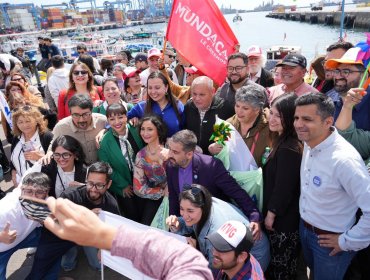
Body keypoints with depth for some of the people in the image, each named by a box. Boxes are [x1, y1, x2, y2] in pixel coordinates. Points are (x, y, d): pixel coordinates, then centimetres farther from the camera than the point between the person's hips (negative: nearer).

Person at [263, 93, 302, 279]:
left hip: (284, 219, -9)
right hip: (280, 215, 9)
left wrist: (271, 214, -11)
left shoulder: (289, 149, -28)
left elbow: (284, 187, -24)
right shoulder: (283, 141, 4)